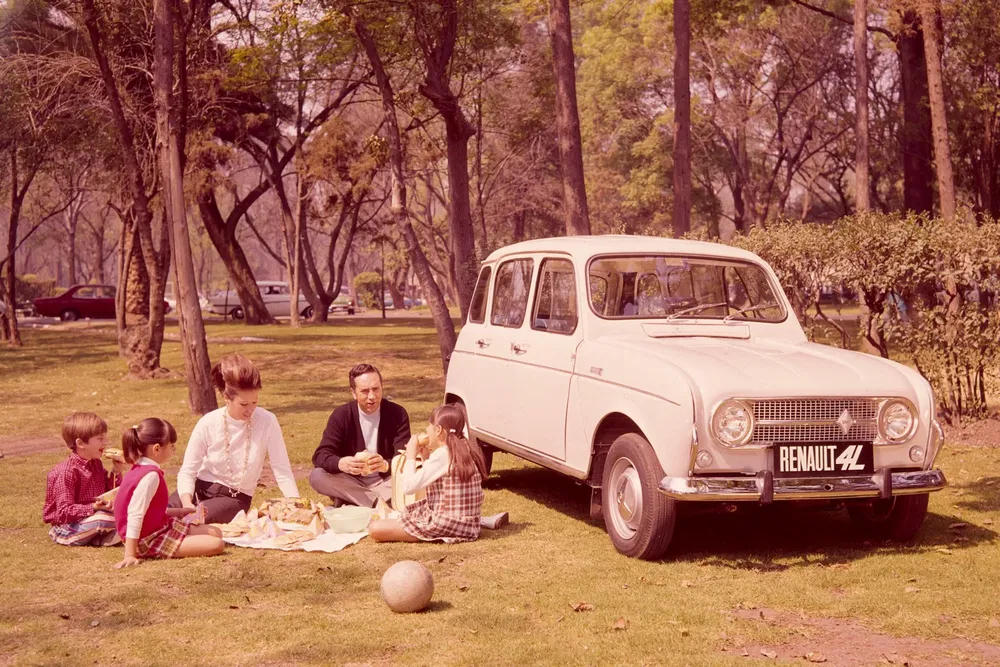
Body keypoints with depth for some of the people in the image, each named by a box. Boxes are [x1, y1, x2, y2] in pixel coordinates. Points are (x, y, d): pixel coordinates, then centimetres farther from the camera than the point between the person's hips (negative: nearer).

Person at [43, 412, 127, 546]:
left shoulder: (95, 464, 8)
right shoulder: (67, 472, -19)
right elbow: (64, 511, -23)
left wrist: (116, 473, -2)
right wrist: (93, 508, -33)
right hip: (66, 528, -9)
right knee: (104, 519, -32)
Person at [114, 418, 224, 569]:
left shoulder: (140, 470, 8)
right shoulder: (151, 476, -24)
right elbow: (135, 515, -29)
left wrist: (181, 512, 15)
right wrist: (130, 555, -32)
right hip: (151, 541, -10)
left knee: (216, 533, 12)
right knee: (216, 545, -18)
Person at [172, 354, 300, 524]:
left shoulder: (267, 422, -15)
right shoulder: (208, 424, -12)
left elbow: (282, 472, -11)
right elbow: (187, 472, -10)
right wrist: (187, 503, -29)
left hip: (234, 498, -1)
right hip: (199, 489, 1)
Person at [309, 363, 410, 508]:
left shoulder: (397, 414, -7)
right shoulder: (341, 415, -5)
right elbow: (320, 456, -13)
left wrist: (386, 465, -40)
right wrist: (340, 463, -38)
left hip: (385, 481, -1)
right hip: (351, 482, 1)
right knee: (317, 476, -27)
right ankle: (382, 502, -26)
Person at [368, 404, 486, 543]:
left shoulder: (442, 454, -18)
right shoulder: (467, 451, 8)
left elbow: (408, 487, -19)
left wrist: (411, 455, -6)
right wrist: (426, 458, 11)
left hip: (446, 525, -10)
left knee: (375, 528, -12)